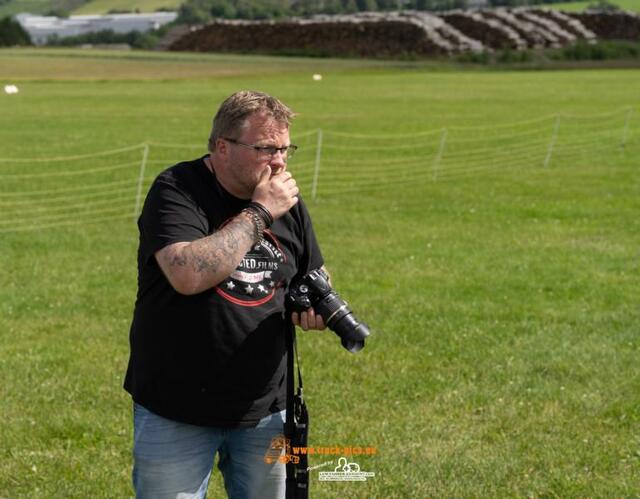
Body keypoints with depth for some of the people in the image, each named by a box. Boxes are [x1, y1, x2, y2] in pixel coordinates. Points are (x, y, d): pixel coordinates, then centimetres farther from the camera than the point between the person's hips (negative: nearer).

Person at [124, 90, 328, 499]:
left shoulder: (286, 199, 5)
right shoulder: (176, 191, -12)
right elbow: (188, 275, -29)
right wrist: (258, 213, -21)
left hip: (267, 411, 5)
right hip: (176, 415, -5)